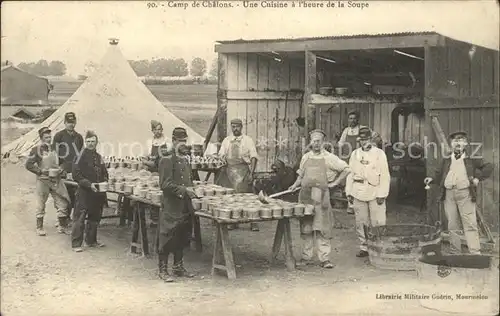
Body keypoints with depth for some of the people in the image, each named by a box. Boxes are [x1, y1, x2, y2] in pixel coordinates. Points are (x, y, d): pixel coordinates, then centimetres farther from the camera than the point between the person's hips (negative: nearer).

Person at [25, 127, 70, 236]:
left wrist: (61, 170, 2)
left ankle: (62, 227, 11)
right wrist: (41, 171, -14)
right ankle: (39, 228, 14)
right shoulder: (36, 150, -2)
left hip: (56, 180, 4)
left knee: (63, 203, 0)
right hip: (43, 180, -4)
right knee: (41, 205, 3)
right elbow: (28, 165, -4)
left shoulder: (55, 148, 11)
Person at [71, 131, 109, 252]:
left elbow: (104, 174, 21)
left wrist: (104, 182, 0)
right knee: (79, 218, -6)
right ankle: (76, 244, -2)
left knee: (95, 217, 15)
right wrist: (89, 184, -20)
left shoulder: (98, 157, 12)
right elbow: (76, 175, -13)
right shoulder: (81, 156, -8)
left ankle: (91, 240, 28)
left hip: (97, 192, 7)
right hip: (84, 192, -7)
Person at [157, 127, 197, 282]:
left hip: (185, 207, 8)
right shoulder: (167, 160, -11)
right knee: (167, 239, -1)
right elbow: (165, 184, -18)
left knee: (182, 239, 14)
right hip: (171, 207, -8)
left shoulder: (185, 160, 15)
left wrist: (191, 190, 9)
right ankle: (162, 269, 9)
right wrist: (184, 190, -22)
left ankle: (178, 267, 26)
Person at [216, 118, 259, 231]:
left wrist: (251, 173, -11)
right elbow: (221, 156, 11)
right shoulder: (226, 140, 15)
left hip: (243, 170, -3)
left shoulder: (248, 140, 6)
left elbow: (253, 157, -1)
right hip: (229, 170, 3)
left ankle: (253, 223, -2)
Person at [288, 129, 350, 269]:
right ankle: (307, 257, 14)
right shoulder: (305, 157, 13)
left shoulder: (329, 158, 0)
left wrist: (334, 183, -2)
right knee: (306, 228, 6)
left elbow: (346, 169, 1)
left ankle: (324, 259, 0)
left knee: (322, 228, -4)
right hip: (305, 196, 4)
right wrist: (295, 184, 3)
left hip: (321, 196, -4)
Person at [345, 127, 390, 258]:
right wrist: (349, 192, 7)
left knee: (377, 223, -4)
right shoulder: (355, 154, 11)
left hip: (375, 193, -3)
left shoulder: (379, 153, 1)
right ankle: (364, 247, 17)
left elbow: (385, 175, -2)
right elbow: (350, 173, 13)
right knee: (360, 222, 6)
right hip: (358, 194, 3)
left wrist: (382, 194, -9)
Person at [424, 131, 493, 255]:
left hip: (465, 193, -3)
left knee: (470, 224, -5)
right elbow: (440, 174, 24)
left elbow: (488, 167, 8)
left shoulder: (471, 159, 7)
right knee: (452, 225, 6)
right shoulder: (446, 160, 16)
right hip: (449, 194, 3)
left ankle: (475, 252, -5)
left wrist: (478, 178, -3)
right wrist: (432, 178, 6)